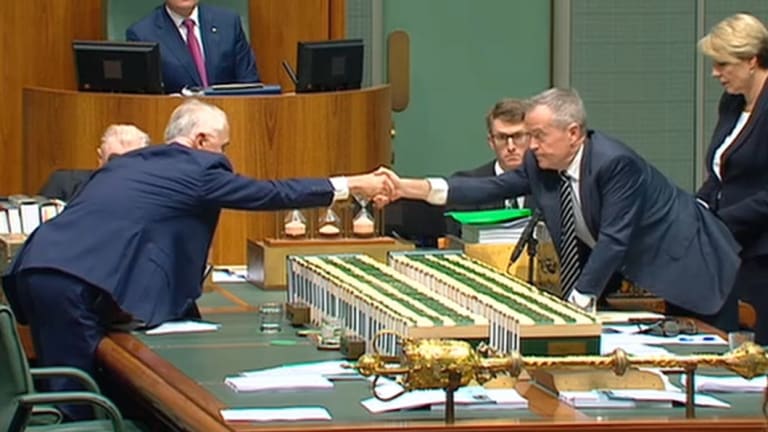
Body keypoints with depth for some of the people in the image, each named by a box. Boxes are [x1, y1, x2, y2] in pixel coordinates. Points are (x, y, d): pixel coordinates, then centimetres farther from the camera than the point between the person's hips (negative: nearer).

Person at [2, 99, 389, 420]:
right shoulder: (197, 169, 5)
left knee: (63, 389, 14)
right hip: (75, 280, -8)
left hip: (36, 266, 8)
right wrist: (350, 186, 22)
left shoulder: (126, 164, 26)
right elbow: (271, 194, 11)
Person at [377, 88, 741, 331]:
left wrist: (578, 302, -30)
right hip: (628, 269, 7)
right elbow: (491, 188, -8)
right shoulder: (540, 165, -7)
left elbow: (613, 240, -30)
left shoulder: (615, 163, -29)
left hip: (682, 263, -7)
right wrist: (410, 188, -17)